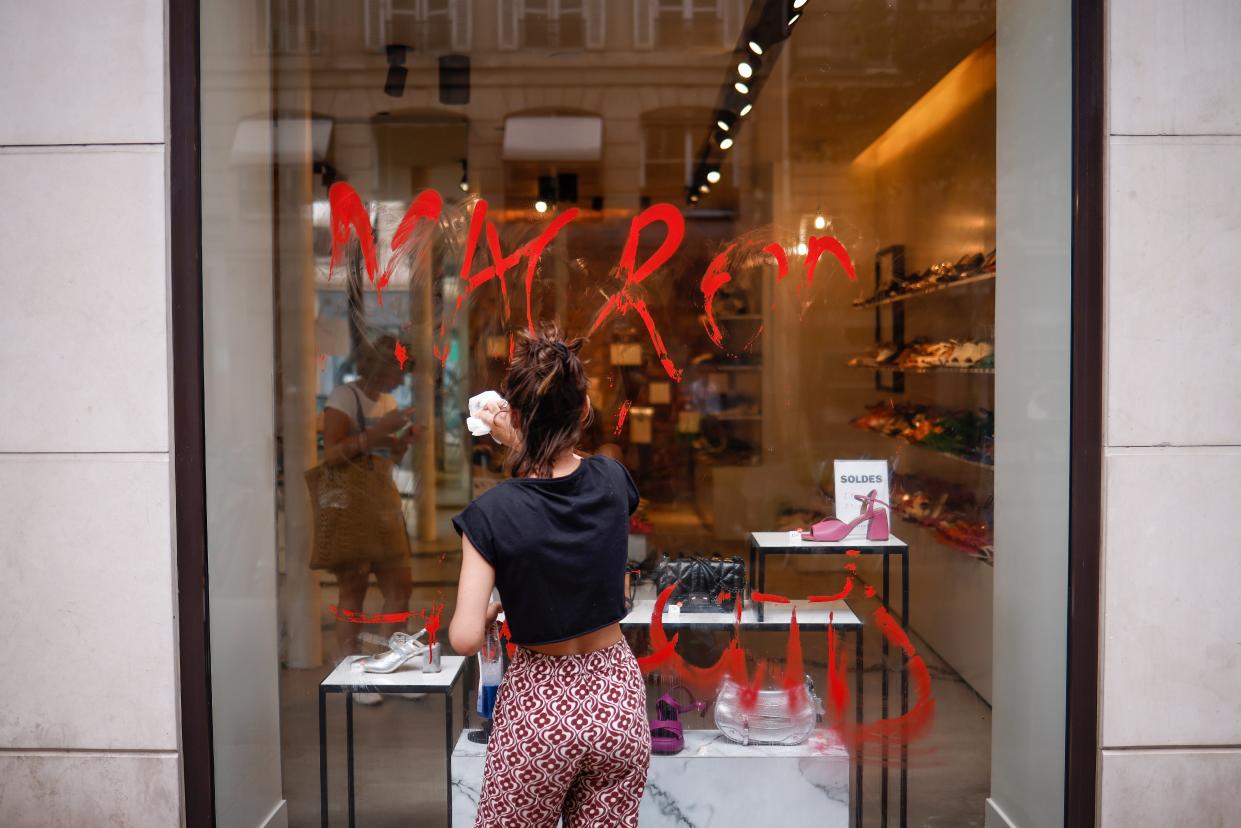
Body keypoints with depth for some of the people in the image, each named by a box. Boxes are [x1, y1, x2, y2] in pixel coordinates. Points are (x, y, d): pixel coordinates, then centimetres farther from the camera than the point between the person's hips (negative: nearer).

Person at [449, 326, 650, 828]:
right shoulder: (614, 481, -7)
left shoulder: (491, 514, -18)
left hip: (537, 707, -3)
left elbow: (465, 639, -18)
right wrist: (523, 445, 15)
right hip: (617, 697, 3)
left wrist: (488, 613, 2)